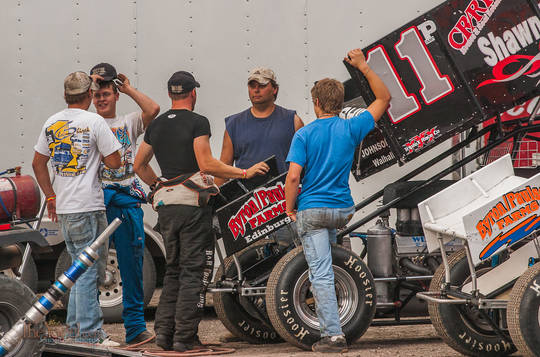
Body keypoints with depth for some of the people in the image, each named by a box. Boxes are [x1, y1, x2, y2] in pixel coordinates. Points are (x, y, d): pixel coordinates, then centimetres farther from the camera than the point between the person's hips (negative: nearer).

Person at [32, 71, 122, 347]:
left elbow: (38, 163, 15)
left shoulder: (52, 123, 10)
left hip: (62, 209, 7)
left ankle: (75, 328, 19)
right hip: (87, 207, -7)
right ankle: (89, 334, -5)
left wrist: (51, 196, 21)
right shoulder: (94, 122, -9)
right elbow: (114, 162, -9)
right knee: (88, 270, -5)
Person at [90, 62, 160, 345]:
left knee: (132, 265, 2)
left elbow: (152, 110, -4)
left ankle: (135, 327, 6)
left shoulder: (128, 123, 13)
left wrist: (128, 88, 4)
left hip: (127, 200, 1)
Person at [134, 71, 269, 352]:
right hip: (193, 203, -6)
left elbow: (139, 165, 20)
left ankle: (164, 331, 8)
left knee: (173, 269, 16)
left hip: (165, 204, 6)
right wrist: (245, 173, -9)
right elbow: (207, 164, -16)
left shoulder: (156, 125, 13)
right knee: (194, 271, -2)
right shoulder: (197, 122, -7)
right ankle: (184, 337, -5)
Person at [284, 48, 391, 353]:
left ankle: (333, 335, -9)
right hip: (343, 210, 4)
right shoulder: (352, 129, -2)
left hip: (312, 210, -4)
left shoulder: (304, 135, -8)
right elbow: (384, 99, 11)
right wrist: (364, 67, 14)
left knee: (321, 275, -4)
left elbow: (293, 177, -15)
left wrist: (290, 209, 0)